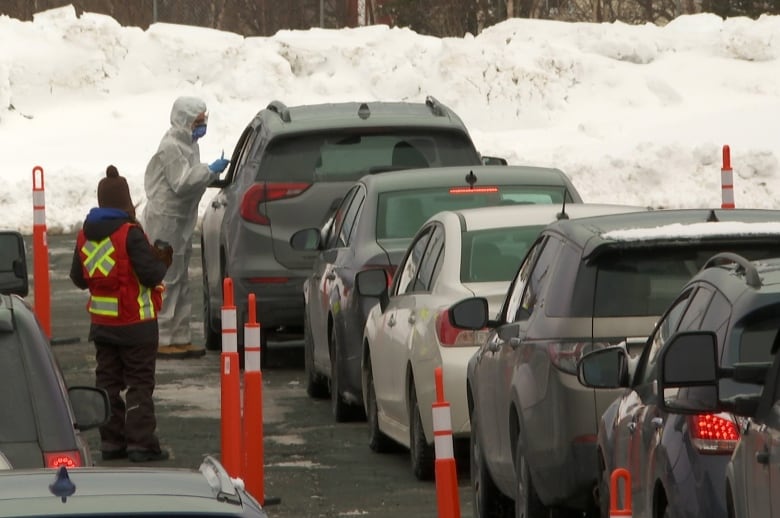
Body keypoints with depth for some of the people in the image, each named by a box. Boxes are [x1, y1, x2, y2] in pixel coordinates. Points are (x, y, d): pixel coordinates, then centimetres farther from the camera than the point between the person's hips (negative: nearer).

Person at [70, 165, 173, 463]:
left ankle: (111, 442, 12)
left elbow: (78, 278, 11)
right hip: (135, 324, -6)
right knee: (140, 383, -1)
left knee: (108, 382, 12)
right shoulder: (130, 234, -18)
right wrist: (163, 262, -1)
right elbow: (150, 274, -21)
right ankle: (141, 443, -4)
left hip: (101, 323, 6)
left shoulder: (85, 235, 4)